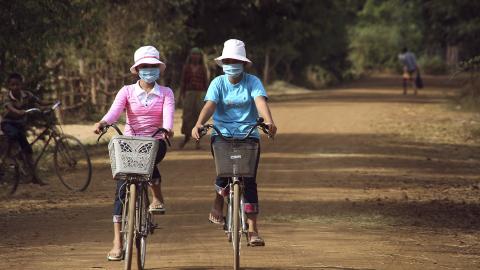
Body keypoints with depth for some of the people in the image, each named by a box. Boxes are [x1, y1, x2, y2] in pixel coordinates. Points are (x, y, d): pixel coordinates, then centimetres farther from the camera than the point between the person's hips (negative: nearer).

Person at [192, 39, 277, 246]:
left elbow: (260, 101, -19)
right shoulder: (218, 83, 2)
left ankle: (252, 229, -4)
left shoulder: (252, 82, -1)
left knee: (249, 180, -7)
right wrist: (199, 124, -34)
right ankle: (218, 205, 6)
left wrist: (269, 121, -39)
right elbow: (210, 105, -14)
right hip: (222, 134, 0)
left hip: (248, 134, 0)